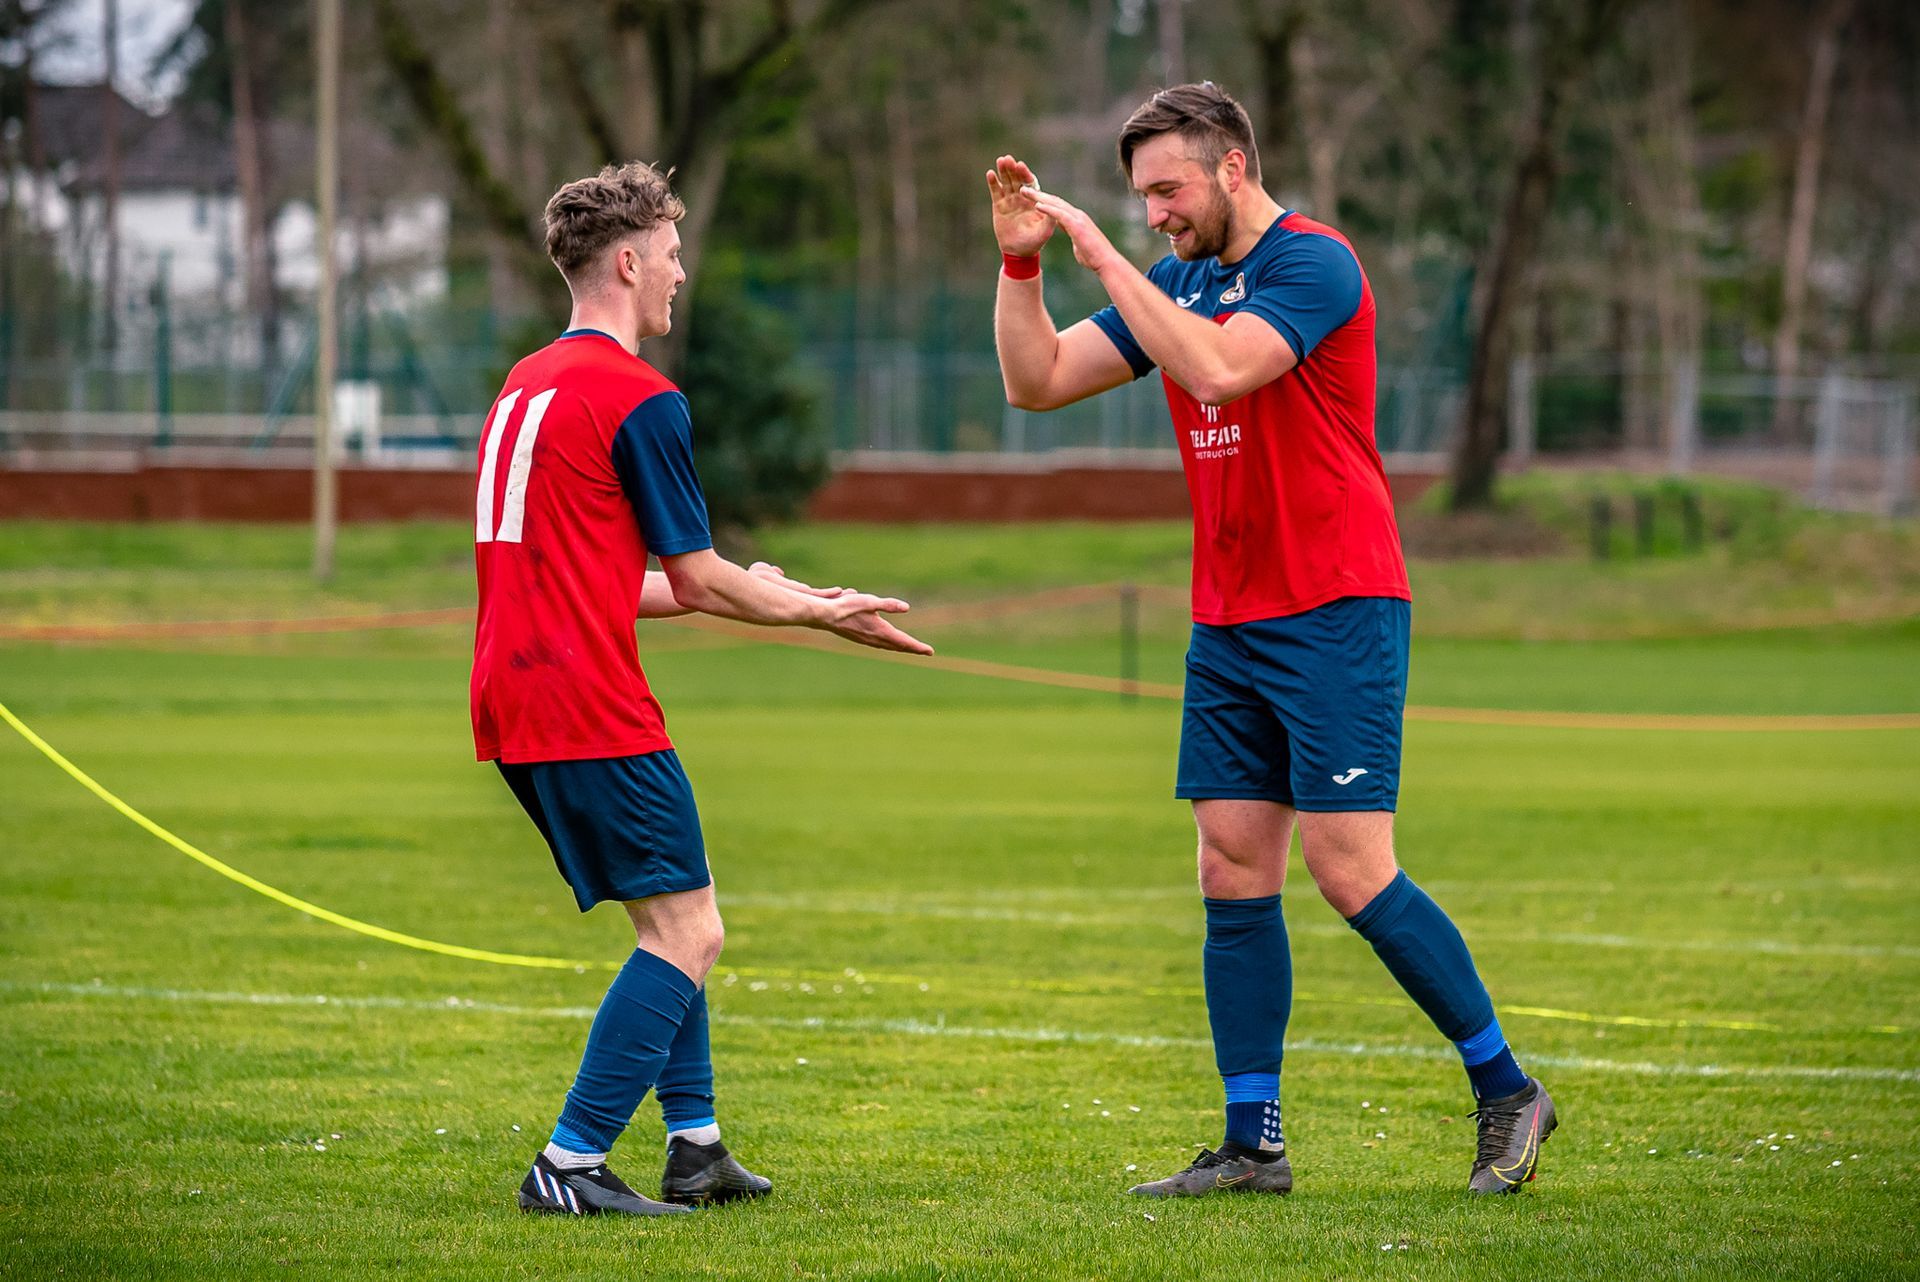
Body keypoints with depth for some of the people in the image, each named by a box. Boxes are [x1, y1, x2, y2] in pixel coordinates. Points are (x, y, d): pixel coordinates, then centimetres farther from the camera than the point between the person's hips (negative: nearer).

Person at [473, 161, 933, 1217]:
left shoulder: (523, 387, 18)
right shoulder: (638, 398, -9)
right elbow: (698, 582, -5)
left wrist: (743, 590, 34)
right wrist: (821, 613, 11)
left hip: (514, 705, 10)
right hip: (592, 706, -10)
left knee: (669, 922, 19)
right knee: (688, 932, -7)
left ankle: (696, 1148, 19)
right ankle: (569, 1167, -12)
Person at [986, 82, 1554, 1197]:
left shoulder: (1313, 264, -11)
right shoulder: (1182, 283, 14)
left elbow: (1218, 368, -27)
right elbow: (1036, 381, 13)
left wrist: (1105, 255, -22)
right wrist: (1021, 260, 0)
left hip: (1336, 614, -8)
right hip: (1229, 623, 8)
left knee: (1352, 872, -11)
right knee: (1234, 874, 3)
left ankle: (1507, 1093, 3)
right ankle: (1253, 1145, 6)